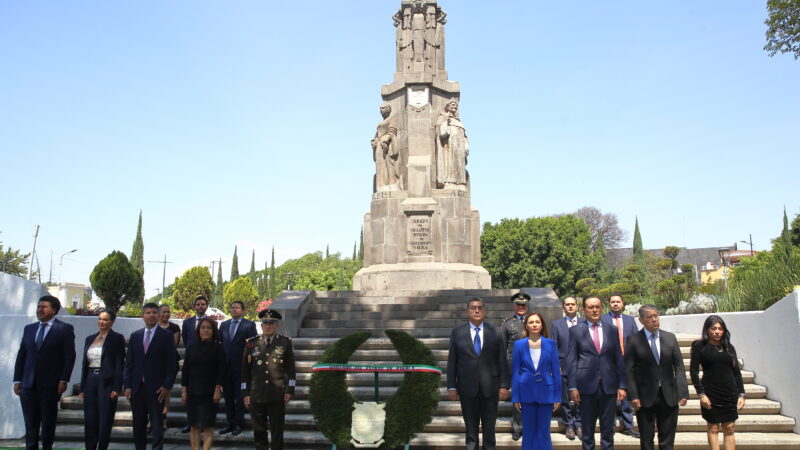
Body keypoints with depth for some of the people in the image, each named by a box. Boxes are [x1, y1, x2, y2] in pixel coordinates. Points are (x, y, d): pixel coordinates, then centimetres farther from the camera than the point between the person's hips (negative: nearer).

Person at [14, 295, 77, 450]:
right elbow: (21, 355, 12)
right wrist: (17, 380, 6)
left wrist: (64, 380, -12)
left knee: (48, 422, 5)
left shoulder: (65, 329, -2)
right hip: (28, 385, 4)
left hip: (50, 385, -4)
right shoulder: (29, 329, 12)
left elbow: (70, 356, -6)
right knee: (30, 423, 6)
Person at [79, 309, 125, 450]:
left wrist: (117, 388, -13)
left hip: (107, 383, -5)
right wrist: (82, 388, 11)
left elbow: (120, 364, -6)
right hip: (90, 382, 5)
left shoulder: (117, 338, -3)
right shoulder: (90, 339, 13)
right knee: (89, 421, 7)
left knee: (105, 421, 0)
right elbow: (85, 364, 15)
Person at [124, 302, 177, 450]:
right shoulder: (135, 336, 10)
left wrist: (167, 386, -11)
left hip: (156, 388, -4)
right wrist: (127, 385, 2)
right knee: (138, 425, 10)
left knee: (157, 425, 0)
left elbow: (171, 364, -4)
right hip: (136, 388, 4)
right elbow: (129, 363, 10)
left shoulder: (166, 336, -2)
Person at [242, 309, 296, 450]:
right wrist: (245, 393, 4)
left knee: (277, 429, 4)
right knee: (259, 428, 8)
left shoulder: (286, 342, 2)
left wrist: (289, 390, -3)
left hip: (277, 395, -1)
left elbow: (290, 369, 3)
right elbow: (245, 370, 8)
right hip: (256, 395, 2)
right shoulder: (252, 343, 6)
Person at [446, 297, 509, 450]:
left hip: (490, 387, 0)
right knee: (471, 425, 10)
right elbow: (452, 362, 2)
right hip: (467, 387, 0)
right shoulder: (457, 333, 2)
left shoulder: (495, 333, 2)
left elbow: (502, 361, 2)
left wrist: (504, 386, -3)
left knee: (489, 426, 9)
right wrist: (451, 387, -2)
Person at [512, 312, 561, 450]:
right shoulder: (519, 344, -1)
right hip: (526, 393, 0)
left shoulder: (550, 344, 0)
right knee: (528, 431, 9)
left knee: (544, 431, 8)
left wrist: (557, 397, -2)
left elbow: (556, 372, 2)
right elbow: (515, 372, 1)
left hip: (546, 392, 0)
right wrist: (515, 397, -1)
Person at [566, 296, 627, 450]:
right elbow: (571, 361, -1)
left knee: (608, 429, 9)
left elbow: (619, 359, 8)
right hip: (587, 386, -2)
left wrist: (622, 385, 3)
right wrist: (572, 387, -7)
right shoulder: (575, 330, 2)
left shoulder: (612, 330, 9)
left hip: (609, 386, 2)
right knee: (587, 430, 8)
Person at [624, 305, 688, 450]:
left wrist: (683, 392, -3)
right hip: (645, 396, -2)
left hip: (669, 396, 3)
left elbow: (679, 366, 5)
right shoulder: (633, 340, -4)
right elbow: (629, 370, -5)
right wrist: (633, 396, -13)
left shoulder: (670, 338, 6)